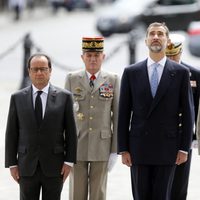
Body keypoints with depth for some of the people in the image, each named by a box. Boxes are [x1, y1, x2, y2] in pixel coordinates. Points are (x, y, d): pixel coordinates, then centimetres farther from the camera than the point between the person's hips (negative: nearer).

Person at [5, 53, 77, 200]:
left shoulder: (64, 97, 1)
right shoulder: (18, 98, 4)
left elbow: (71, 131, 2)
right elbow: (11, 133, 5)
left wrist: (69, 161, -4)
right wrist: (12, 163, 0)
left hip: (54, 166, -1)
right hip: (27, 166, 1)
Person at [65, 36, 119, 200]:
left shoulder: (113, 80, 3)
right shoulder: (72, 79, 4)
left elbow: (117, 116, 3)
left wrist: (115, 150, -2)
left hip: (102, 146, -1)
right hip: (77, 145, 1)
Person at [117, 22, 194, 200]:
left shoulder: (180, 73, 2)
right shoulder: (131, 72, 5)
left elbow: (187, 112, 2)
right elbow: (124, 113, 5)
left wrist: (184, 148, -4)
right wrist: (123, 149, 0)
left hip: (167, 148, -1)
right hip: (139, 148, 1)